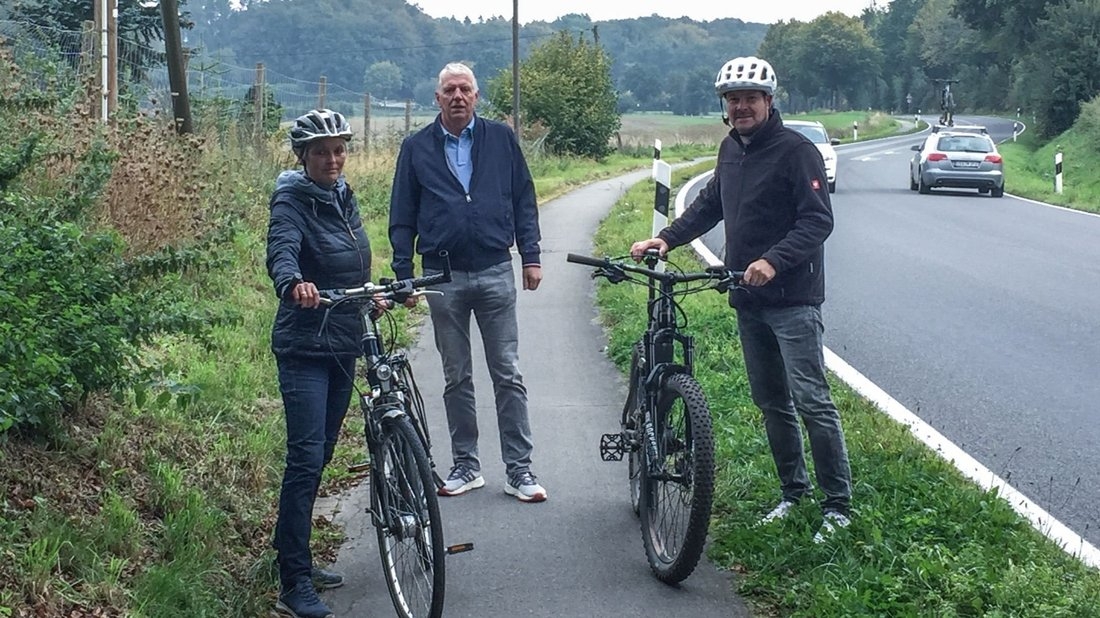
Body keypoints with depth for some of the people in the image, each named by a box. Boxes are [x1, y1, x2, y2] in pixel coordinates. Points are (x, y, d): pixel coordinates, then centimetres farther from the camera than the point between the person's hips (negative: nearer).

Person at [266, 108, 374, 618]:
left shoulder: (343, 198, 11)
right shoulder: (291, 203, -13)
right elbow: (281, 251, -33)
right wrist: (294, 283, -53)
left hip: (344, 345, 8)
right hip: (304, 348, -8)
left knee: (322, 452, 15)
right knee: (306, 459, -12)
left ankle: (294, 557, 28)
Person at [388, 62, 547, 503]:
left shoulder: (501, 139, 4)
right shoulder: (416, 148, 5)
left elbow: (523, 200, 8)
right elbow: (402, 217, 8)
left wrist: (531, 256, 2)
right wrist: (403, 276, 3)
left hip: (496, 272, -1)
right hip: (443, 279, 1)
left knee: (507, 375, 1)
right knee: (456, 378, 9)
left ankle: (519, 469, 5)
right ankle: (466, 466, 19)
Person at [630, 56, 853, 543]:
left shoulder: (795, 150, -11)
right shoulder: (731, 148, 13)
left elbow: (818, 220, -18)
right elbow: (709, 205, 24)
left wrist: (774, 260, -31)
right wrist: (665, 239, 11)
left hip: (793, 299, -8)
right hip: (748, 299, 8)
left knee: (811, 401, -9)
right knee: (770, 402, 14)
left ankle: (838, 505, -2)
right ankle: (793, 490, 26)